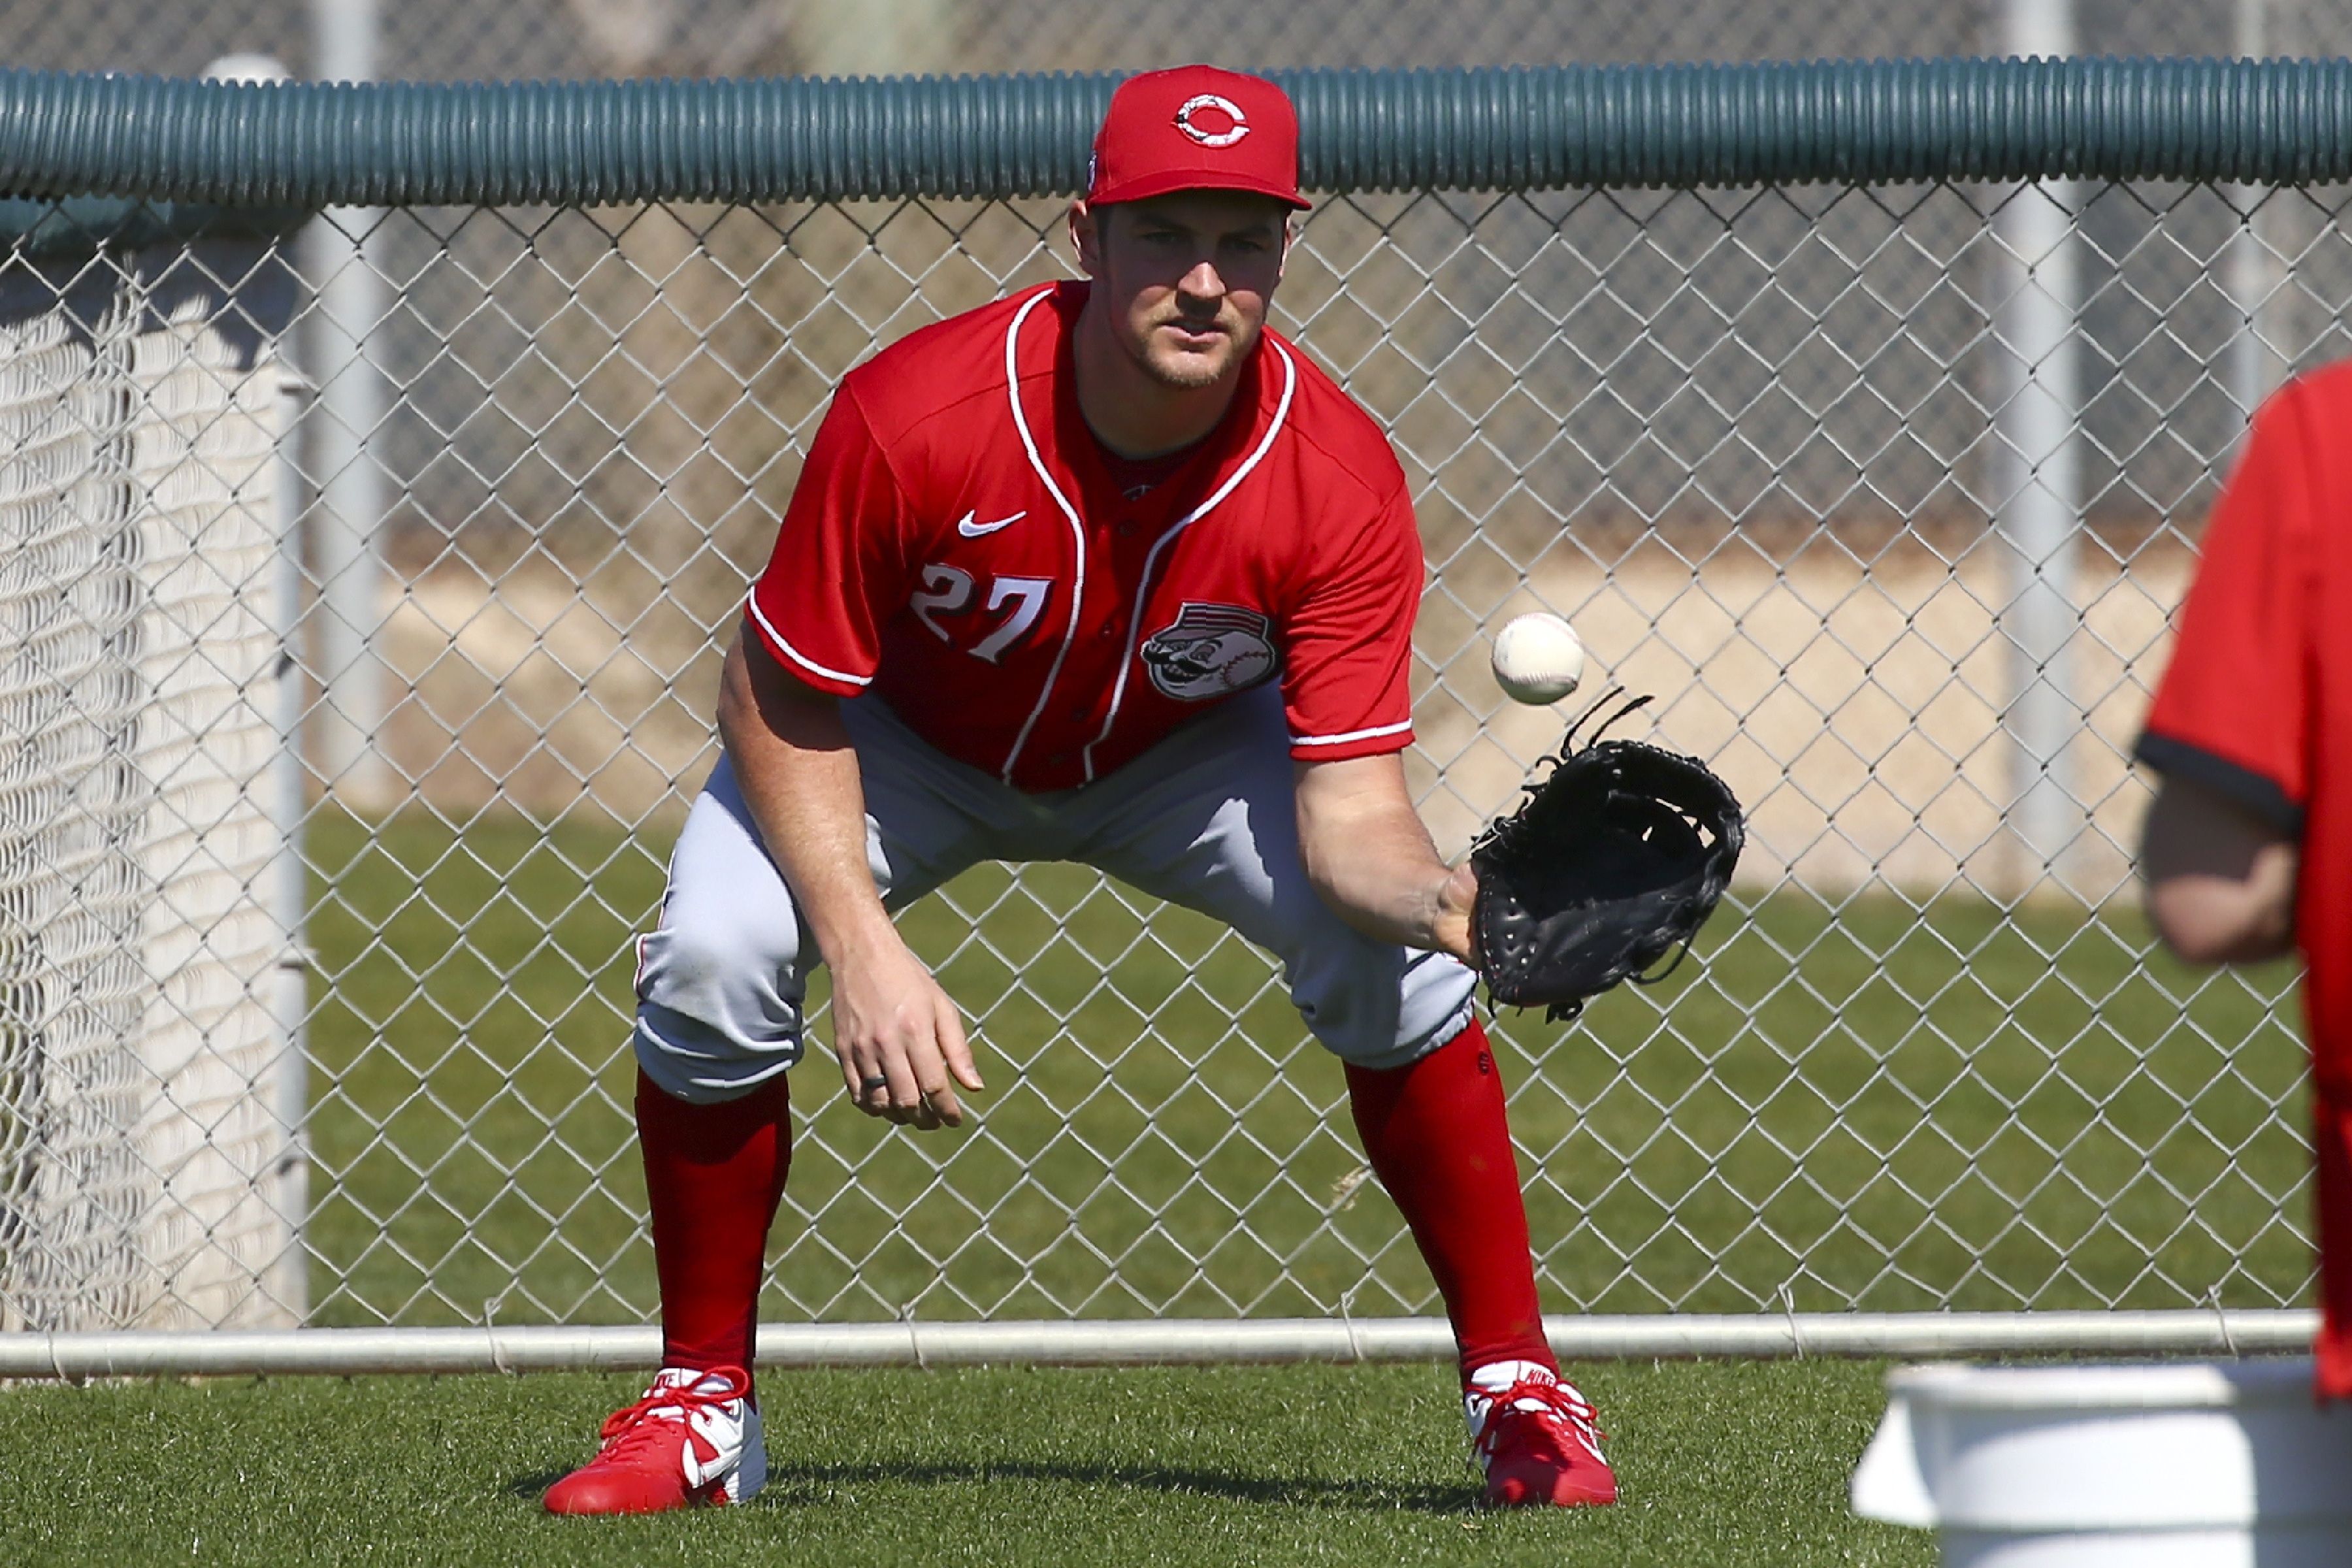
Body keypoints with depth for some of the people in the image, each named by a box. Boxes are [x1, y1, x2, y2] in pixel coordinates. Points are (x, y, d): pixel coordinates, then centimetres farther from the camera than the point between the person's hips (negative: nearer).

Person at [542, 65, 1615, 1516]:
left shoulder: (1340, 484, -30)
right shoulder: (913, 416, -35)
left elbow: (1350, 811, -30)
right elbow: (780, 704, -24)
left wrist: (1439, 896, -54)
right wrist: (867, 955, -34)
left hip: (1182, 751, 1)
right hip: (908, 745, -1)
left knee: (1396, 961, -23)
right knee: (713, 962, -25)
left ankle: (1517, 1389, -5)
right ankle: (703, 1408, -4)